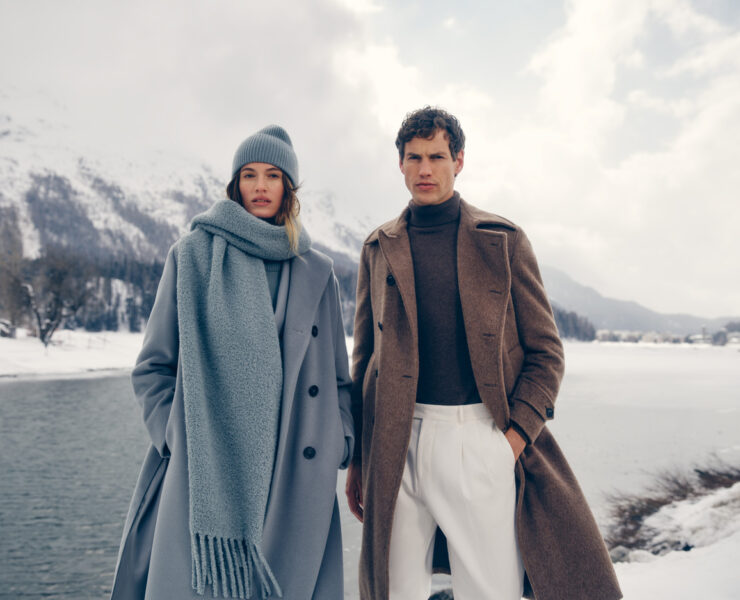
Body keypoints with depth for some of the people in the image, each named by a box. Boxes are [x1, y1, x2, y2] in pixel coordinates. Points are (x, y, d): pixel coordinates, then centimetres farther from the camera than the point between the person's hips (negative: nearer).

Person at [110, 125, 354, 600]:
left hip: (294, 473, 2)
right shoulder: (194, 255, 6)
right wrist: (178, 437, -4)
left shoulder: (317, 271, 13)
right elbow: (153, 367, 6)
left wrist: (339, 443, 4)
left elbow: (337, 373, 15)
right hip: (205, 472, -2)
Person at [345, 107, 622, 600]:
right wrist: (358, 458, 8)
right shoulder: (380, 248, 12)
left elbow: (545, 350, 5)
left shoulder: (503, 239, 6)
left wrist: (516, 435, -8)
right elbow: (365, 359, 13)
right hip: (399, 441, 2)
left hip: (484, 436, -1)